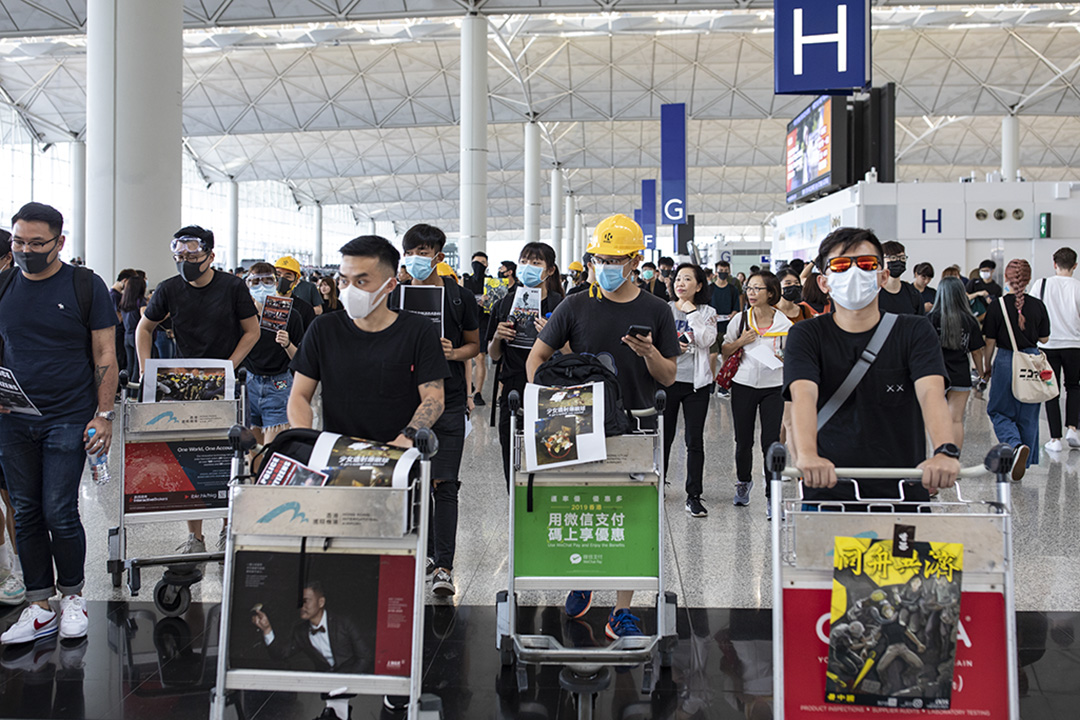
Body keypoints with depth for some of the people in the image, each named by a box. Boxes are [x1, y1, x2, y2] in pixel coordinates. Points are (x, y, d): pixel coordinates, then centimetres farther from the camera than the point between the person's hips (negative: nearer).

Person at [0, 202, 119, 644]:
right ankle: (39, 607, 17)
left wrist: (104, 415, -7)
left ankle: (73, 596, 15)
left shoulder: (86, 287, -1)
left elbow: (105, 355, -1)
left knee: (59, 513, -6)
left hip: (68, 420, -4)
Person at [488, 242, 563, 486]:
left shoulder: (560, 305, -2)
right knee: (513, 470, 7)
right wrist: (497, 337, -5)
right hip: (513, 394, 3)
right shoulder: (506, 303, 9)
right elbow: (494, 356, 14)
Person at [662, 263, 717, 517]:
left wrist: (691, 313, -9)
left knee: (695, 440, -2)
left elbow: (707, 340, -10)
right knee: (664, 436, 7)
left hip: (696, 382, 0)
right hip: (667, 379, 0)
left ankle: (693, 496, 4)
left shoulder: (707, 313, 6)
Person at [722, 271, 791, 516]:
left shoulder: (783, 323, -1)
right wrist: (740, 342, -10)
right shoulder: (741, 319, 1)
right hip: (743, 385, 1)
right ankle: (743, 482, 36)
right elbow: (724, 352, 8)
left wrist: (780, 358, -12)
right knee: (743, 441, 9)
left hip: (773, 387, -1)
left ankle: (772, 497, 1)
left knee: (771, 441, -7)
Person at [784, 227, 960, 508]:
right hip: (829, 490, -1)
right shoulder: (806, 336, 3)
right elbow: (804, 394, -15)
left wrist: (945, 452, -31)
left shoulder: (915, 332, 6)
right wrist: (808, 455, -35)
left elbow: (931, 392, -11)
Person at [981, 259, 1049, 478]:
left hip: (1006, 361, -3)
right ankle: (1024, 461, 22)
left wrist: (986, 366, 8)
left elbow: (990, 342, -6)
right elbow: (1044, 339, 6)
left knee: (998, 411, 9)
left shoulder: (997, 306, -10)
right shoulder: (1038, 306, -4)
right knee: (1028, 414, 14)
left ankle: (1016, 445, -17)